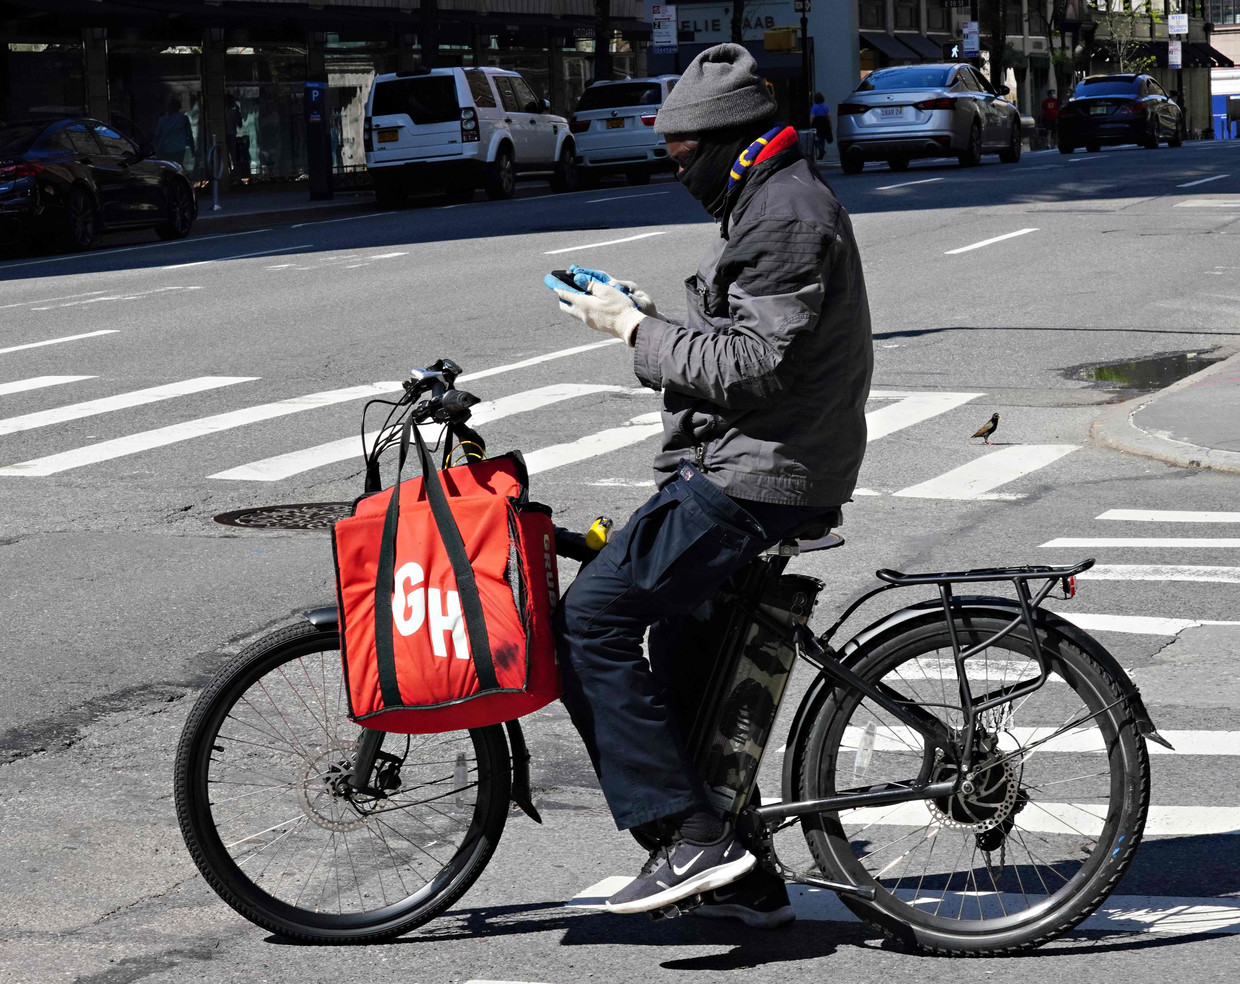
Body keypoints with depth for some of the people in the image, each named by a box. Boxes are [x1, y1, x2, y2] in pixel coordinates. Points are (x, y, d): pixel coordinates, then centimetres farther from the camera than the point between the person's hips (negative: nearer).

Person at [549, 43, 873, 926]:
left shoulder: (787, 216, -16)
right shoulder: (778, 203, 19)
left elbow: (750, 365, -24)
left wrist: (635, 330, -14)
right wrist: (649, 317, 9)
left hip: (752, 484, -11)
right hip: (742, 472, 11)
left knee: (591, 621, -15)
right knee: (684, 662, 15)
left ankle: (690, 835, -16)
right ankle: (742, 880, 20)